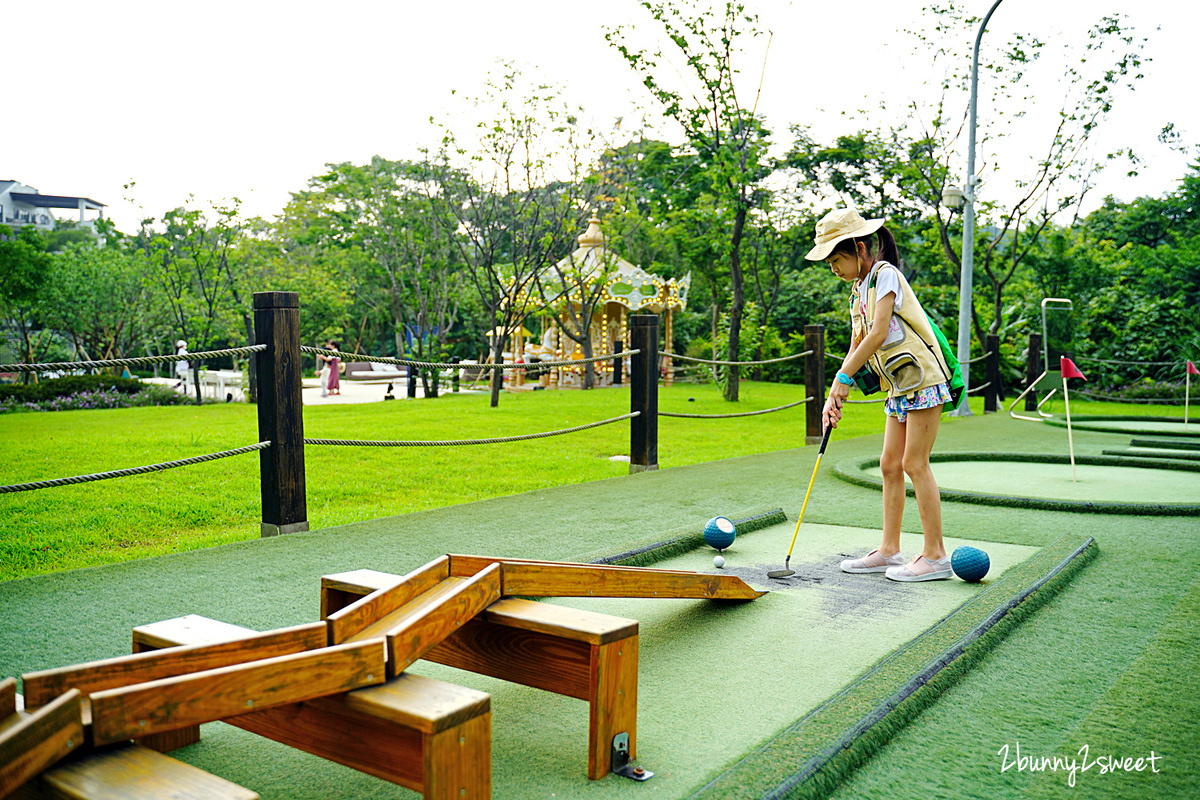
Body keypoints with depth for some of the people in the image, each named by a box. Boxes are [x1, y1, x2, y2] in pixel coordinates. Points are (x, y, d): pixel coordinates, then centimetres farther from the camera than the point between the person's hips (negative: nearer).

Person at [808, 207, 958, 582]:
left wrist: (843, 378, -15)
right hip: (899, 387, 9)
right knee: (890, 464, 7)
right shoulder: (859, 291, 15)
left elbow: (879, 333, -19)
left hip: (923, 379, -9)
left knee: (914, 463, -8)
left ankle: (935, 555, 0)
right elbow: (856, 348, 15)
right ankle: (889, 550, 14)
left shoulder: (885, 274, -11)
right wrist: (835, 396, 6)